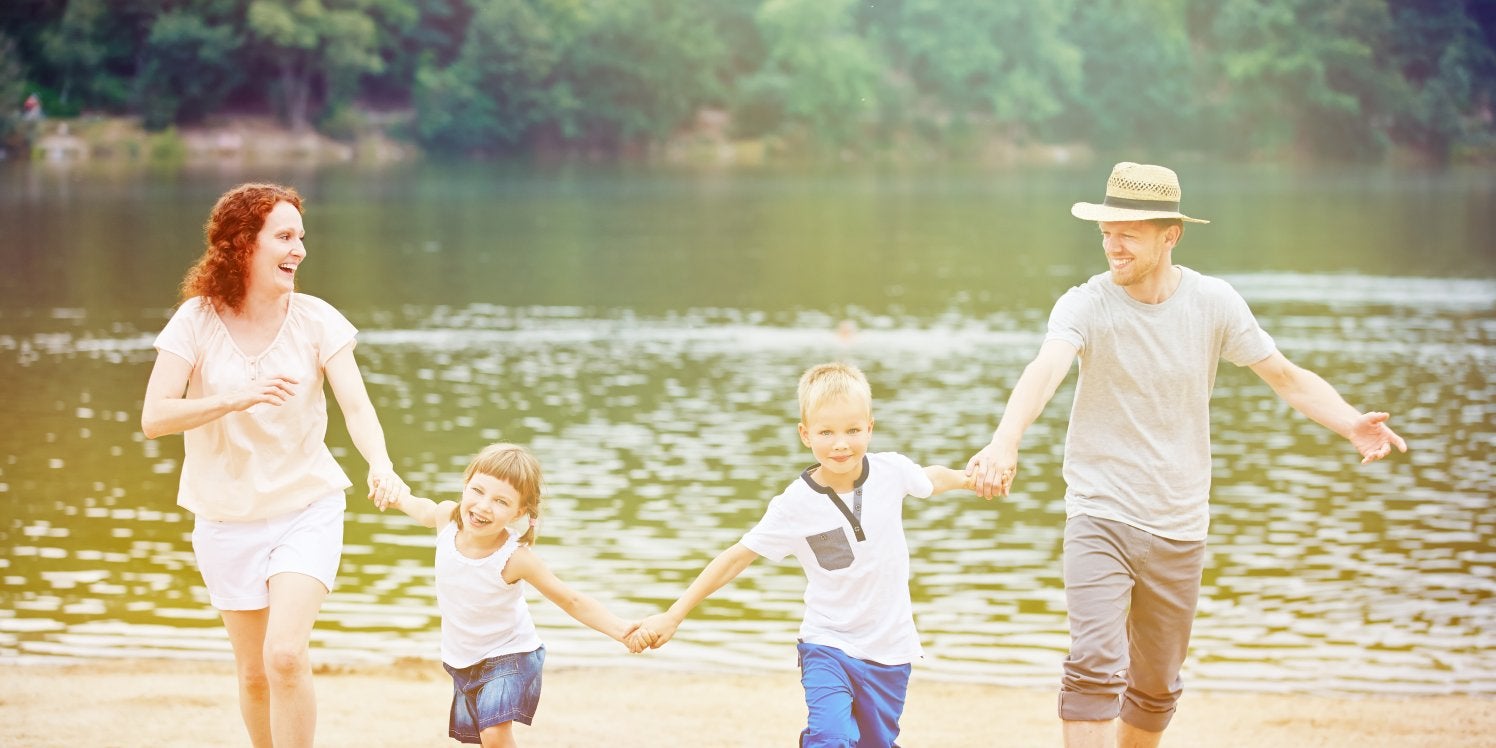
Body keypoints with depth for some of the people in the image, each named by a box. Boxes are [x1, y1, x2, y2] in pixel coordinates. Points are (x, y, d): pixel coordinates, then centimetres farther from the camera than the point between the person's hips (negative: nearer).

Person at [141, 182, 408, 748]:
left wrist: (381, 464, -36)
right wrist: (236, 398, -30)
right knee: (254, 672, 12)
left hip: (308, 511, -1)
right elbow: (154, 417, -16)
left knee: (285, 656, -19)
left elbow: (356, 405, -16)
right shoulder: (197, 320, -10)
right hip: (228, 518, 1)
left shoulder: (316, 320, -8)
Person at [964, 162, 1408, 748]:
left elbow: (1286, 376, 2)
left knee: (1157, 688, 14)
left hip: (1179, 528, 3)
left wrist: (1352, 424, -17)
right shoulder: (1085, 305, -12)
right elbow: (1045, 370, -31)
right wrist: (1005, 443, -51)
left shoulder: (1213, 302, -3)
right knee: (1094, 666, -19)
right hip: (1100, 518, -3)